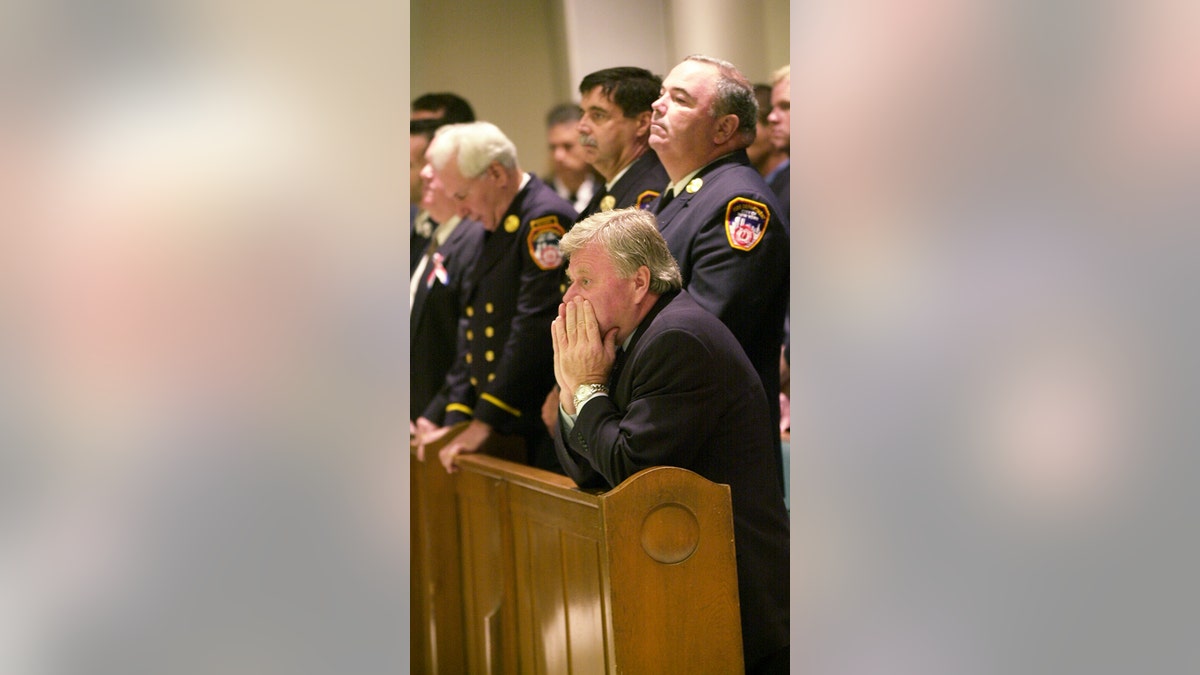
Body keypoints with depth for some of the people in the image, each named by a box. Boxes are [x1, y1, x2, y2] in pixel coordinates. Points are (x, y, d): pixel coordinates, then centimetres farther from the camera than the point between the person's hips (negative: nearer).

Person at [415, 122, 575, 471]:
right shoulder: (497, 229, 18)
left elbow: (536, 331, -19)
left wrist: (483, 423, -17)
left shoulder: (546, 220, -13)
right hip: (498, 435, 9)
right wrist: (455, 418, 8)